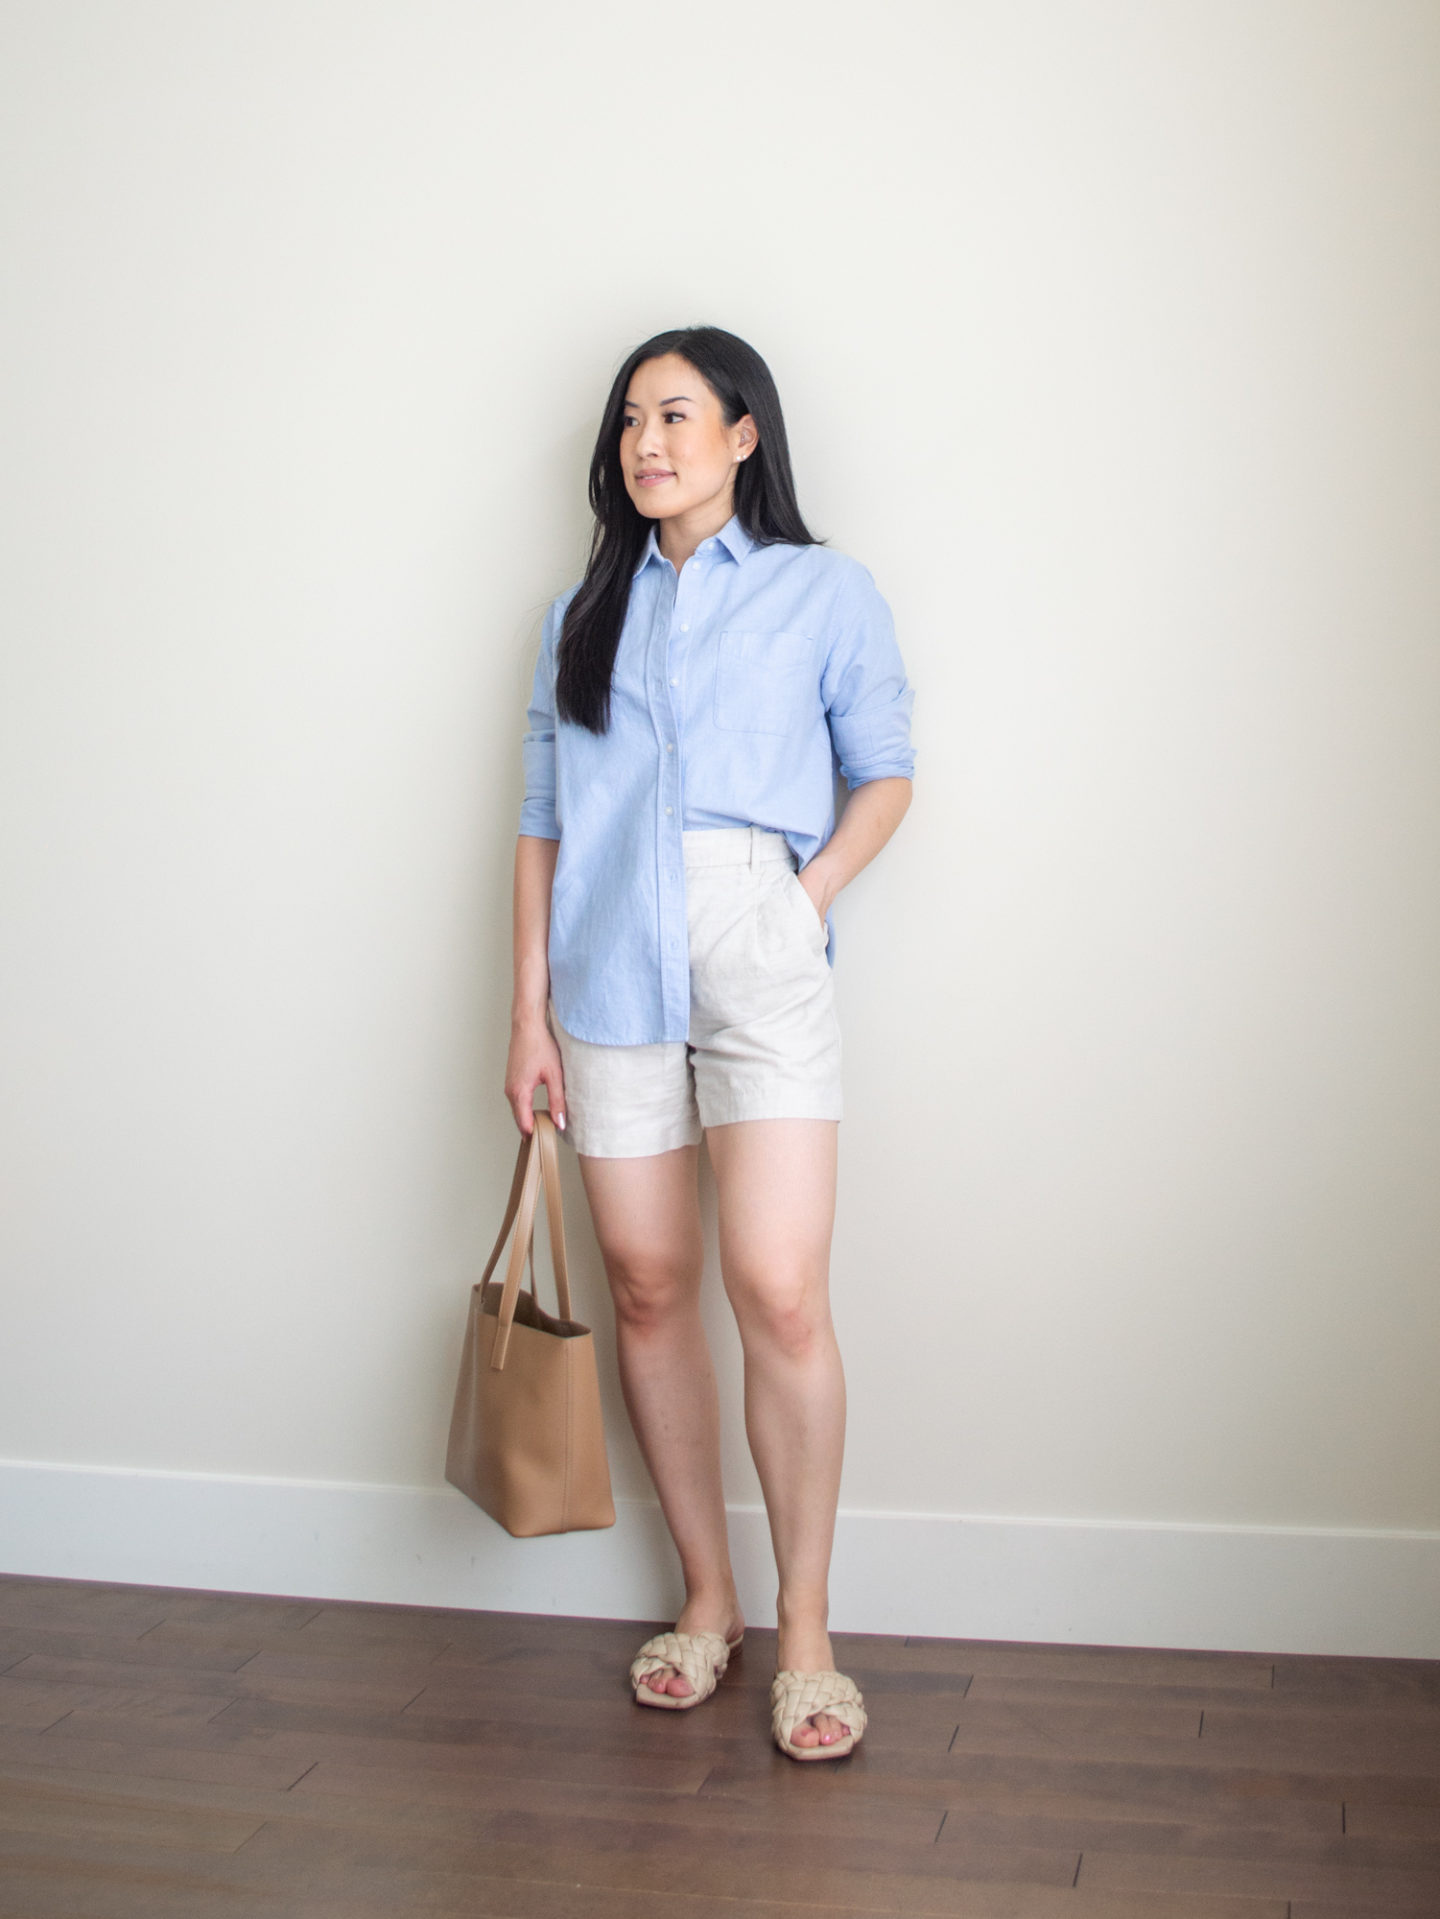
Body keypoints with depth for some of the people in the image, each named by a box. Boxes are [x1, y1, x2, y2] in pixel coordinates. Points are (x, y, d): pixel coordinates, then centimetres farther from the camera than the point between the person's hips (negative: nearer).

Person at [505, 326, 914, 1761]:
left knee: (779, 1293, -13)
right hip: (608, 966, 4)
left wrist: (810, 898, -6)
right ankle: (706, 1600, 21)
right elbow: (542, 820, 13)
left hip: (758, 956, -3)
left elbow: (884, 777, 10)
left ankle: (806, 1631, 2)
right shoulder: (583, 614, 16)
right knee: (648, 1289, 5)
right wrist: (528, 1009, 6)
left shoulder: (824, 593, 8)